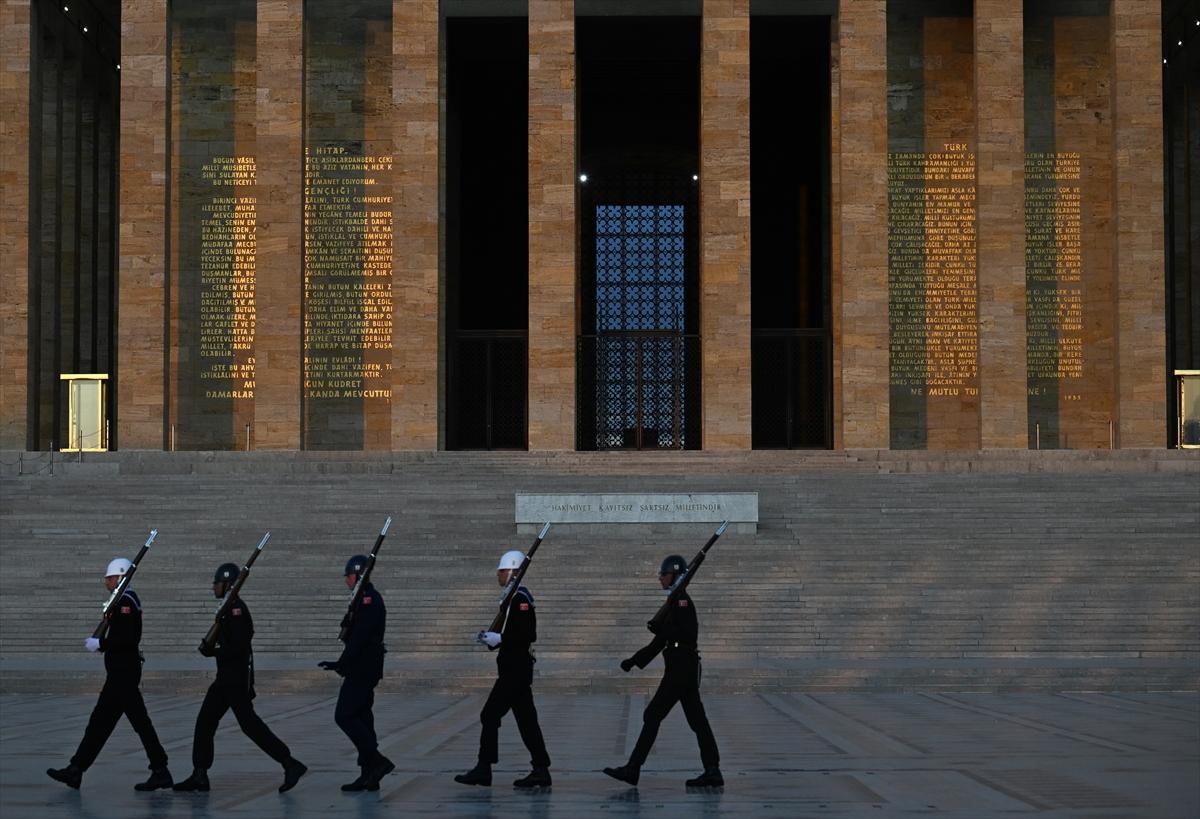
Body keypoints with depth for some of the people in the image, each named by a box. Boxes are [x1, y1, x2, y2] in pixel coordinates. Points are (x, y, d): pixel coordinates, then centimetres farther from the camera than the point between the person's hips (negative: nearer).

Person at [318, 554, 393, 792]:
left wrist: (341, 664, -18)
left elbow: (359, 638, -22)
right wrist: (343, 664, 15)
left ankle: (378, 761, -11)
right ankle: (368, 776, 12)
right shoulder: (370, 598, 17)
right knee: (361, 717, 10)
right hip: (365, 669, 10)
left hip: (362, 669, -10)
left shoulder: (368, 600, -15)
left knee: (344, 716, -10)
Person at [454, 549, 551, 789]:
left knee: (490, 715, -6)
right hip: (515, 668, 10)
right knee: (526, 719, 8)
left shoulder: (520, 599, -15)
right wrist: (490, 637, 9)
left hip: (515, 670, -10)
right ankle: (540, 771, 8)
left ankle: (483, 769, -1)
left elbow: (529, 635, -22)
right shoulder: (516, 598, 17)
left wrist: (499, 639, -20)